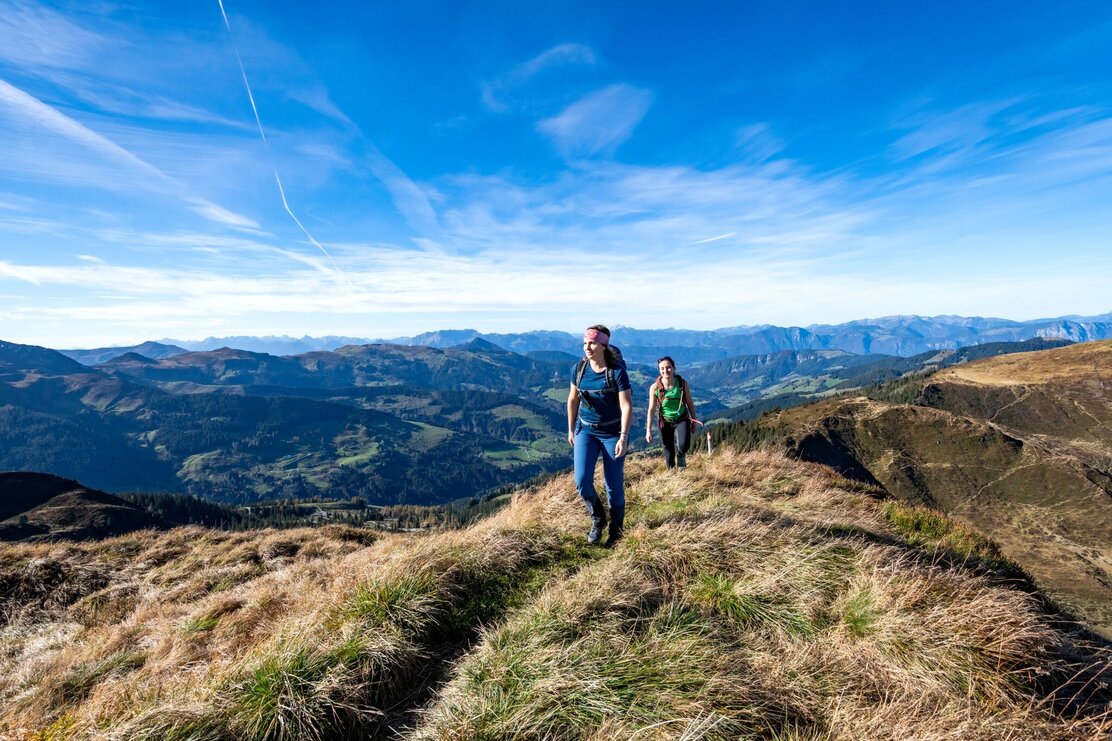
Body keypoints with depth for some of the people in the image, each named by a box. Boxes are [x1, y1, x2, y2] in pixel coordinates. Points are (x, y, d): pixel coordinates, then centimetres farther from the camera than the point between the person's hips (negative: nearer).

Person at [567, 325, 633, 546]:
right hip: (585, 430, 3)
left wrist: (624, 436, -23)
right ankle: (598, 519, 20)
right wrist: (571, 429, 11)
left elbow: (626, 406, -16)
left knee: (614, 485, 5)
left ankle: (616, 531, 27)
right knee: (582, 481, -8)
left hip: (612, 432, -3)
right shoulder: (579, 369, -4)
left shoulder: (617, 371, -16)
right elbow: (573, 399, 8)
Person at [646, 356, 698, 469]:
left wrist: (693, 422, 7)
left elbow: (690, 403, 0)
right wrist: (648, 430, -11)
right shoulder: (655, 387, -17)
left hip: (682, 419, 0)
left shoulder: (683, 383, -13)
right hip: (665, 422, 0)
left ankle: (681, 456, 16)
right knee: (669, 454, 7)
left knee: (683, 446, -21)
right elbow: (651, 409, -10)